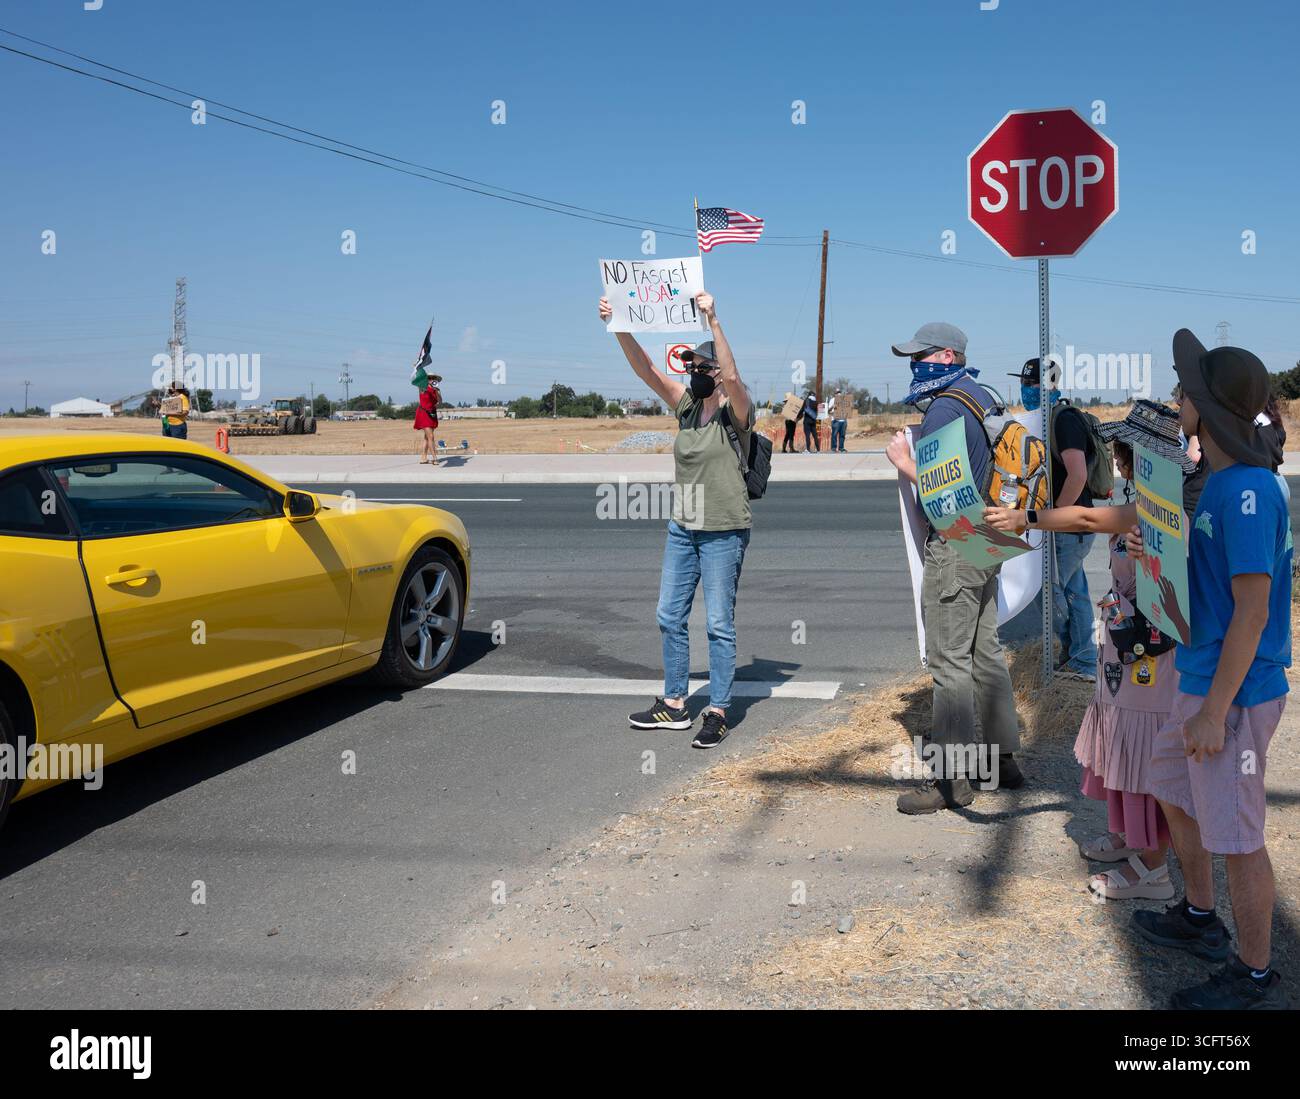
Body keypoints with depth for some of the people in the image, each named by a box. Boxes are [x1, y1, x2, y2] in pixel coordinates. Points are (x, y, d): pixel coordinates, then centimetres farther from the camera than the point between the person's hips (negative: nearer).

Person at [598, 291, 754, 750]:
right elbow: (645, 369, 0)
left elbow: (732, 376, -30)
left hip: (724, 532, -7)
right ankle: (674, 704, 22)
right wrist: (619, 327, -12)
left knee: (719, 624, -1)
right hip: (682, 528, 7)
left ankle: (717, 712, 7)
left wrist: (714, 322, -37)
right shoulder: (686, 405, 7)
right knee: (670, 617, 11)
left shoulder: (736, 412, -9)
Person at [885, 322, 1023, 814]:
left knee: (949, 662, -5)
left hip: (955, 546, -10)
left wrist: (903, 460, -8)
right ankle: (1004, 758, 24)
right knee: (985, 652, 16)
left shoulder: (944, 408, -17)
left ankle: (951, 778, 0)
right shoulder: (984, 397, 13)